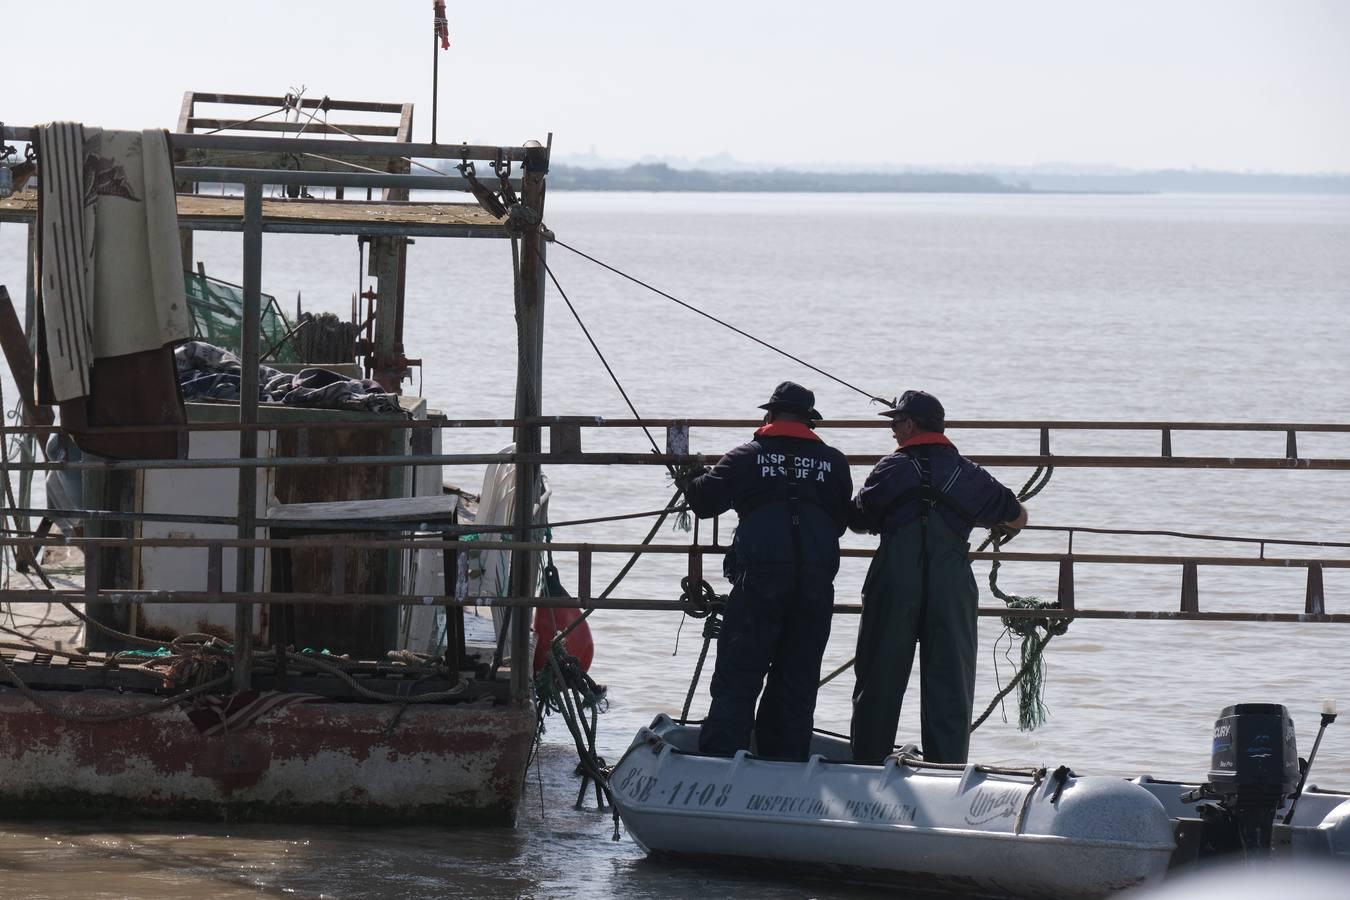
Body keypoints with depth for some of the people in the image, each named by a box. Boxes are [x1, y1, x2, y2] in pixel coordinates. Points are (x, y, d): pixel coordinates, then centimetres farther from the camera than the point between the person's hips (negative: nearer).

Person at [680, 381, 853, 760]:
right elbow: (842, 521, 17)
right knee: (797, 682, 9)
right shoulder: (834, 462, 10)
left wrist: (689, 483, 25)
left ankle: (718, 759, -10)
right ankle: (787, 763, 9)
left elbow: (705, 500, 3)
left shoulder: (747, 458, 3)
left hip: (761, 577, -3)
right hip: (816, 583, 3)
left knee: (737, 677, -2)